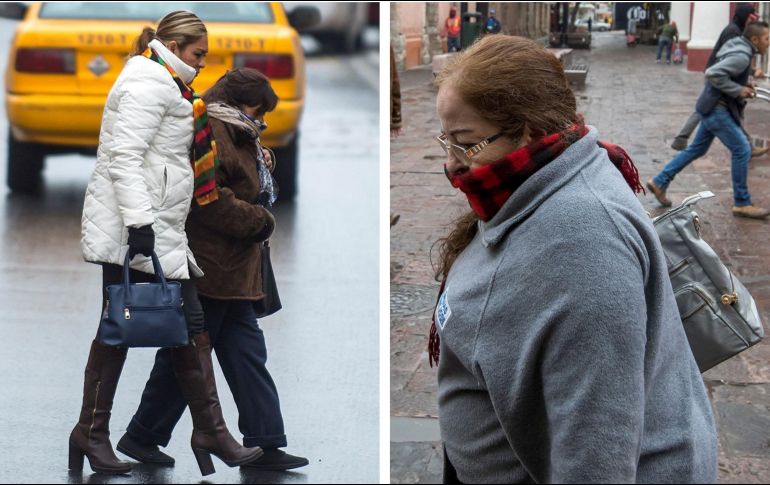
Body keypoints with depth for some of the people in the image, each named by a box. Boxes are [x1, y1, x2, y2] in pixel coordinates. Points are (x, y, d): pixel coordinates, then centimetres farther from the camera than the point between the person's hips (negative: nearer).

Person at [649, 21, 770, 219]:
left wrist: (743, 85, 10)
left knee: (697, 149, 18)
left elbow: (719, 73, 22)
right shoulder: (741, 56, -21)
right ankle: (742, 204, 1)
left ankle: (660, 182, 23)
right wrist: (738, 90, -23)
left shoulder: (739, 50, 10)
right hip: (717, 109, -10)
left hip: (713, 108, 10)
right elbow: (713, 74, -30)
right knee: (741, 150, -6)